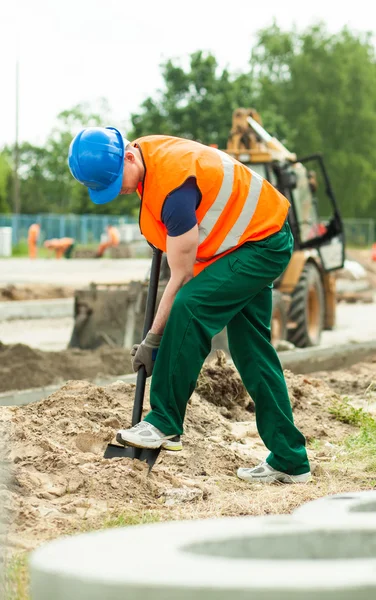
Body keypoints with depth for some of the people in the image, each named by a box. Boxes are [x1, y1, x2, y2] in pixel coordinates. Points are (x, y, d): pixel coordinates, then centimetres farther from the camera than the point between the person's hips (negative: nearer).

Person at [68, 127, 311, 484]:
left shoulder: (174, 185, -32)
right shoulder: (143, 152, -5)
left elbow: (181, 277, -26)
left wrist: (152, 341, -19)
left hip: (262, 244, -10)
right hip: (250, 242, 10)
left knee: (189, 306, -28)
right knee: (251, 350, 9)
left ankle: (164, 423, -20)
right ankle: (290, 461, 13)